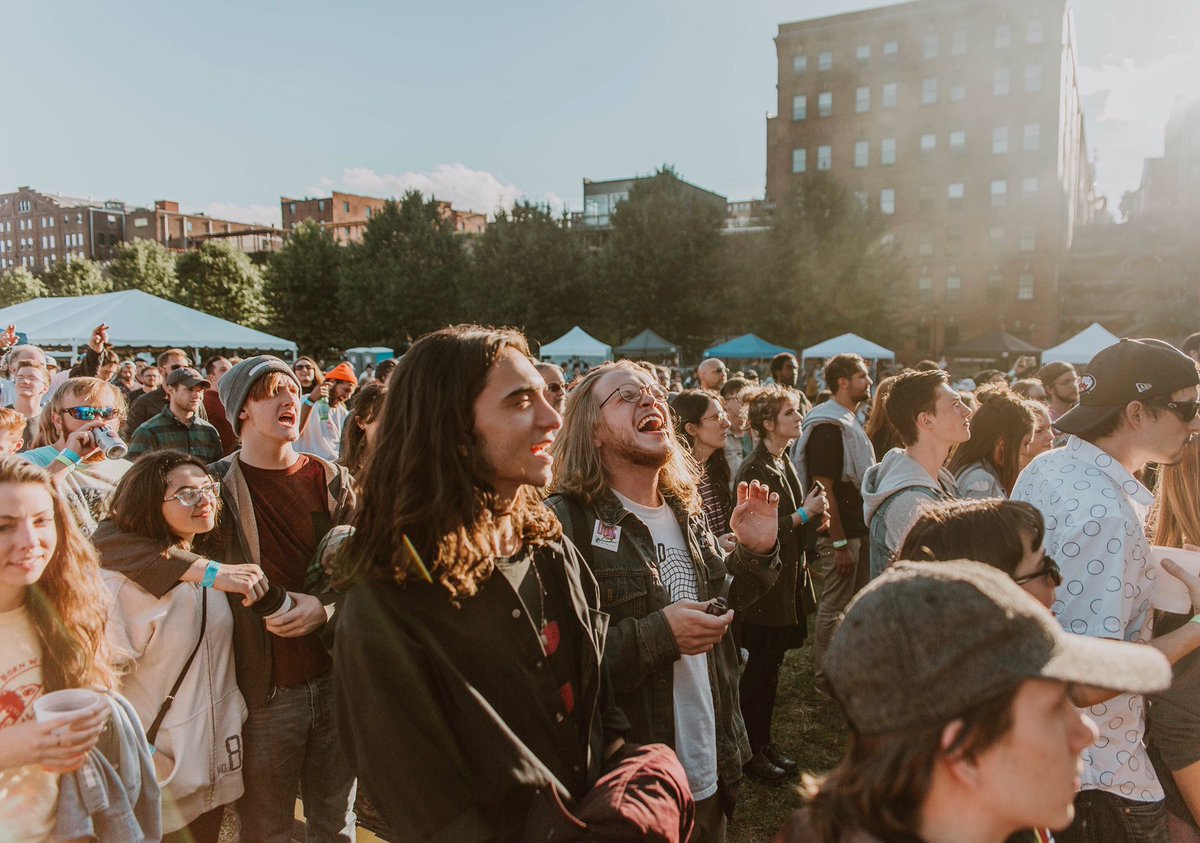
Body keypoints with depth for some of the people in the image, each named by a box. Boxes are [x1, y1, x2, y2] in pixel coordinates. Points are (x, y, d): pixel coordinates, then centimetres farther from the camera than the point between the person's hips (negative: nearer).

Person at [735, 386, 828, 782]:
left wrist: (813, 520, 2)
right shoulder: (754, 470, -18)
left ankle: (765, 742, 30)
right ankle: (751, 752, 18)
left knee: (771, 667, 17)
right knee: (757, 671, 3)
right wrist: (804, 514, -16)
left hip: (787, 581, 9)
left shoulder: (783, 462, 10)